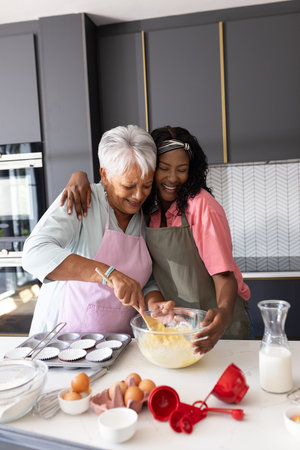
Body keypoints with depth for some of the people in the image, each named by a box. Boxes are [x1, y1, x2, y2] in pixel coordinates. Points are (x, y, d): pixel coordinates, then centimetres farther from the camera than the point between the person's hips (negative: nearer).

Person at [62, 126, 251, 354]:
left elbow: (224, 275, -23)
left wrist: (224, 313, -43)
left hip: (214, 321, -4)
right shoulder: (145, 203, -4)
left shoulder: (201, 206, -20)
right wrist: (80, 176, -15)